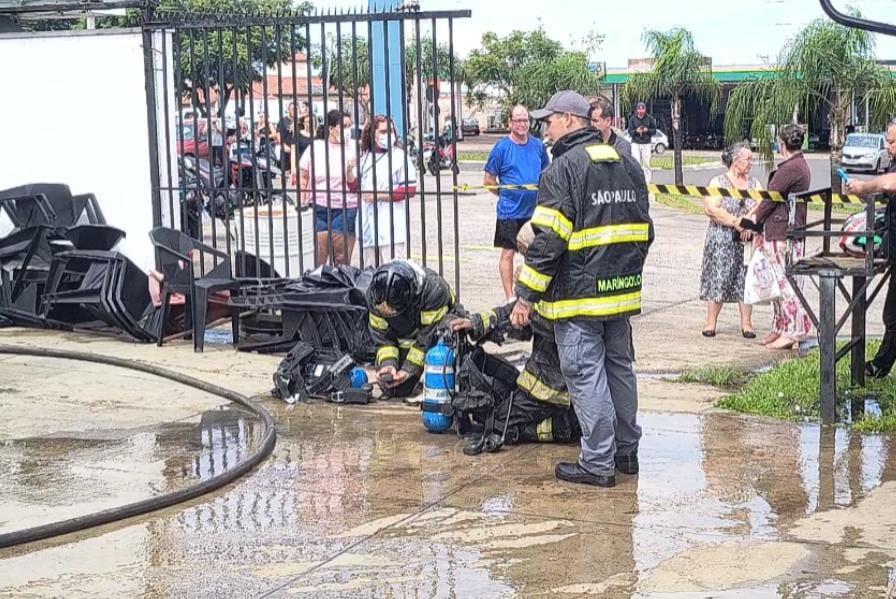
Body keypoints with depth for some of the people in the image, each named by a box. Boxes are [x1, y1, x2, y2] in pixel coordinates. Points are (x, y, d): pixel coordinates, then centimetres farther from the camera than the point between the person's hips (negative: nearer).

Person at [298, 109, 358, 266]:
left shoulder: (352, 150, 1)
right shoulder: (315, 147, 3)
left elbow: (353, 186, 0)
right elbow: (303, 177, 10)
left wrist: (350, 169, -18)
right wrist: (301, 205, 6)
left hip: (344, 208, 0)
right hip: (318, 208, 0)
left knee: (342, 259, 3)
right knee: (317, 258, -1)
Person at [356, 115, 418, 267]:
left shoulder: (399, 156, -4)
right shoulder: (365, 157, 13)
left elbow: (410, 190, -10)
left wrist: (379, 196, -13)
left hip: (391, 228, -6)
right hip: (368, 226, 6)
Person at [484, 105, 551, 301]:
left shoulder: (538, 145, 4)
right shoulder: (502, 148, -8)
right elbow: (489, 180, -4)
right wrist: (506, 194, -4)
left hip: (534, 210, 5)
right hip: (510, 211, -5)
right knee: (508, 253, 0)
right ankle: (509, 297, 8)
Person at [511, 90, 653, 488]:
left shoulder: (563, 168, -13)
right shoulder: (627, 165, 13)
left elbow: (549, 240, -18)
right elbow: (644, 230, 19)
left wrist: (526, 296, -13)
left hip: (578, 293, -8)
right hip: (621, 292, 8)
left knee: (586, 375, -3)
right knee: (620, 367, 16)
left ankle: (598, 463, 1)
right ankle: (627, 452, 25)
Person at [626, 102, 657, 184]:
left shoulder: (650, 118, 2)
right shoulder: (632, 118, 2)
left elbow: (654, 130, 6)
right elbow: (630, 131, 3)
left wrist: (647, 130, -14)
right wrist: (636, 131, -17)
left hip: (647, 144, 0)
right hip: (635, 143, 0)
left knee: (646, 164, 1)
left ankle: (647, 182, 7)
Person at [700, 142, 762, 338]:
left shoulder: (754, 183, 12)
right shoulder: (718, 182, -1)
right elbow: (711, 208, -13)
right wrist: (737, 222, -16)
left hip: (748, 240, 3)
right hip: (721, 241, -3)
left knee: (746, 280, 2)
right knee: (718, 278, -2)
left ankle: (746, 323, 8)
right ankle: (711, 322, 6)